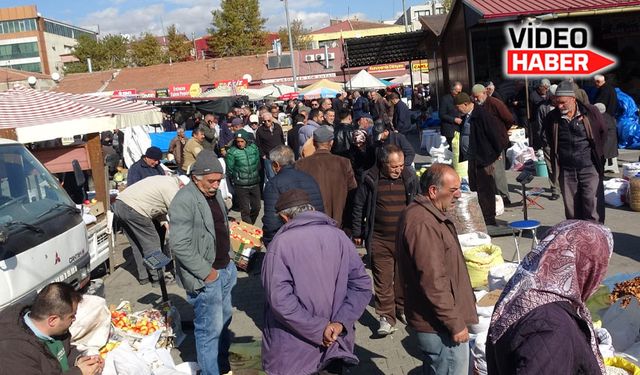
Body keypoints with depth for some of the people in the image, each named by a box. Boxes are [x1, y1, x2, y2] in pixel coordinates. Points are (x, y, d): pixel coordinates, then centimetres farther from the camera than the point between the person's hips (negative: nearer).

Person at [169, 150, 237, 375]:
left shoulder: (214, 193, 7)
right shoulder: (185, 201, -20)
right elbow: (179, 245, -25)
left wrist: (227, 262, 12)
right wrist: (206, 272, -19)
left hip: (225, 269, 9)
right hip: (206, 277, -9)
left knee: (223, 320, 21)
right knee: (210, 329, 1)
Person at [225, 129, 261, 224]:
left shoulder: (254, 147, -1)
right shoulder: (232, 152, -13)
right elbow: (229, 170, -3)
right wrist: (235, 180, 7)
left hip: (254, 184, 4)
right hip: (241, 186, -4)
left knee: (256, 207, 14)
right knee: (245, 210, 1)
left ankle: (251, 226, 36)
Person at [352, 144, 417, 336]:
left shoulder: (409, 178, -1)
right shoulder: (371, 180, -8)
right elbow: (359, 206, 2)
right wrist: (357, 233, 5)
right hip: (379, 240, -2)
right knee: (383, 280, 0)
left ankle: (402, 308, 34)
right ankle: (386, 317, 11)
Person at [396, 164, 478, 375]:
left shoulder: (428, 215, 11)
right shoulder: (423, 224, -24)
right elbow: (432, 281, -26)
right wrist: (455, 323, -20)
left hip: (434, 319, 11)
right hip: (440, 326, -11)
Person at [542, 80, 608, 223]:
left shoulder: (590, 112, -4)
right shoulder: (553, 117, 0)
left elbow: (603, 132, 9)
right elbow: (545, 137, 16)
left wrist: (598, 151, 8)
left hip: (589, 167, -2)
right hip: (566, 170, 2)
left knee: (593, 204, -4)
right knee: (571, 206, 9)